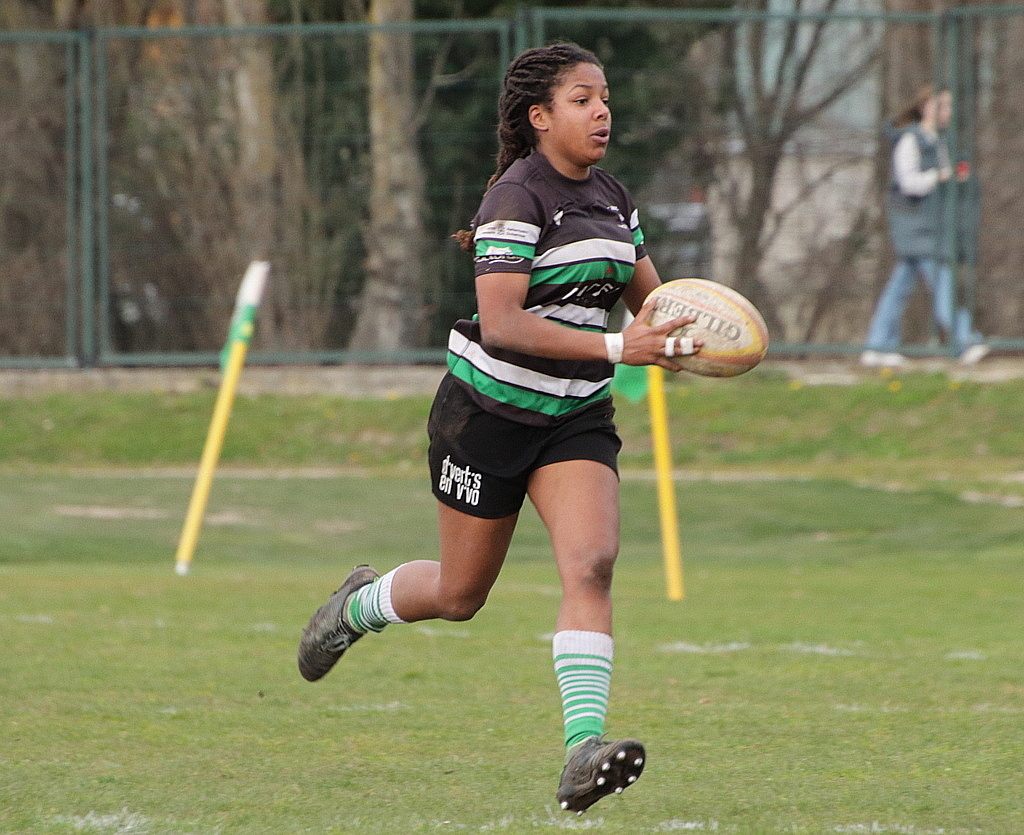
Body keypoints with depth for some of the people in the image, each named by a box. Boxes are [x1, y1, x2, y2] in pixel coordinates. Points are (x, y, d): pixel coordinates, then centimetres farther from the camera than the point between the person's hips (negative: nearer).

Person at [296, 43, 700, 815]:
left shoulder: (614, 200, 6)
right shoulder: (516, 200, -18)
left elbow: (650, 299, 19)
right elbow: (502, 324, -27)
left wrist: (673, 335, -6)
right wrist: (615, 348, -34)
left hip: (577, 418, 5)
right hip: (490, 412, -5)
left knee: (591, 563, -18)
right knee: (460, 595, 9)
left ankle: (583, 749, -27)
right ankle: (358, 605, 42)